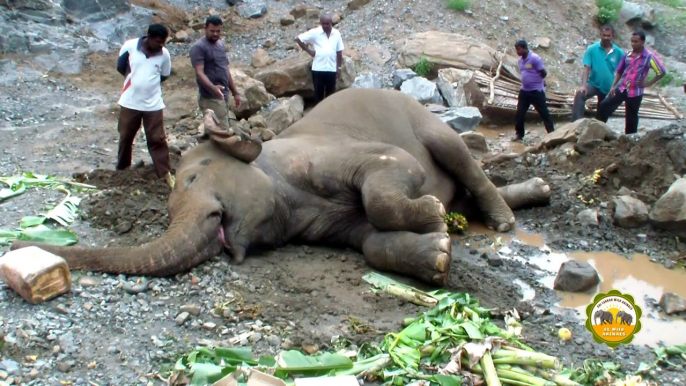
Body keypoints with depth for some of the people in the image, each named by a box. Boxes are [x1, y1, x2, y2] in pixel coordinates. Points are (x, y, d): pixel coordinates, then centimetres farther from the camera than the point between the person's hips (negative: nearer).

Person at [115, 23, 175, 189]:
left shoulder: (164, 54, -8)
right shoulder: (130, 46, -11)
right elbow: (120, 67, 4)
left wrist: (149, 81, 3)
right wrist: (135, 80, 5)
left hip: (153, 104, 0)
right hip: (130, 102, 0)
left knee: (157, 139, 2)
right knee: (125, 137, 15)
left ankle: (166, 173, 9)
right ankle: (122, 169, 33)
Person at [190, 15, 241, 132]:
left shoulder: (221, 45, 15)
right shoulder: (199, 47, -11)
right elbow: (199, 73, -22)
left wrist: (235, 92, 19)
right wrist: (212, 87, -38)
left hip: (224, 96, 9)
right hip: (211, 98, -9)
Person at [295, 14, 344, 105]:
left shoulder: (336, 34, 3)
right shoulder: (315, 32, -5)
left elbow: (339, 52, 8)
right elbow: (298, 39, -2)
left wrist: (339, 67, 6)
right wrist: (308, 50, -4)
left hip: (332, 69, 2)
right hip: (318, 69, -2)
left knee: (330, 93, 10)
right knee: (318, 93, 5)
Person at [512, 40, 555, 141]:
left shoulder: (535, 58, -16)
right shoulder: (521, 60, 8)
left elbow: (544, 73, -12)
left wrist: (536, 80, 3)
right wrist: (526, 81, 8)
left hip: (536, 91, -7)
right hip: (524, 90, 7)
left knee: (544, 113, 0)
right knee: (520, 113, 8)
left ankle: (551, 133, 8)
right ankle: (519, 134, 20)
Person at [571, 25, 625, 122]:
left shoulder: (619, 52, -6)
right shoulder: (592, 49, -10)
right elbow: (587, 68, -14)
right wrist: (584, 85, -25)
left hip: (609, 88, 3)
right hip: (593, 83, -2)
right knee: (580, 95, -34)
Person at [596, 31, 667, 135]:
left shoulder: (649, 56, -7)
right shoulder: (627, 54, 4)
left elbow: (662, 72, -5)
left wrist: (648, 83, -7)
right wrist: (613, 86, 3)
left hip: (635, 92, -3)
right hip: (621, 88, 3)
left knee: (631, 118, 7)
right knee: (604, 106, -12)